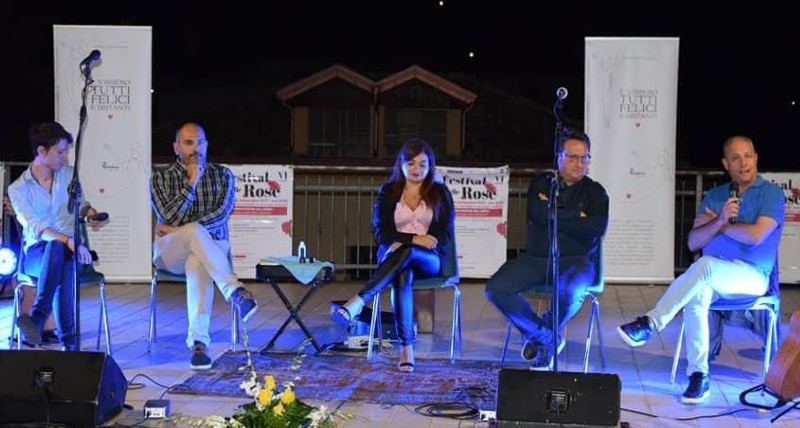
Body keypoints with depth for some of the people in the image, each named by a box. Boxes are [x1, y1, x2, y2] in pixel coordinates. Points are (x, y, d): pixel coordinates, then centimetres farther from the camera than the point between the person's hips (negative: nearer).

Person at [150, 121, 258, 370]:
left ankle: (199, 341, -45)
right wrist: (192, 182, -15)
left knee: (197, 263, -39)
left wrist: (180, 229, -14)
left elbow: (221, 214, -8)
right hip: (170, 252, 0)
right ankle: (236, 291, -49)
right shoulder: (160, 179, 6)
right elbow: (170, 218, -10)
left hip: (212, 247, 1)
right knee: (196, 231, -37)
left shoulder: (223, 175, 8)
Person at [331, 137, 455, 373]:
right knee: (402, 273, -39)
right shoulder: (388, 192, 10)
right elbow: (382, 232, 2)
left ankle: (358, 302, -51)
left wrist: (404, 244, -13)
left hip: (429, 259, 0)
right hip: (393, 254, 0)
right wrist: (413, 239, -17)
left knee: (406, 254, -39)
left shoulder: (440, 193, 9)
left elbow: (445, 234, 1)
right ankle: (406, 347, -46)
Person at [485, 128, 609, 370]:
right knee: (496, 288, -21)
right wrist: (576, 217, -4)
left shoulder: (595, 192, 10)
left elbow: (598, 227, -10)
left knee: (571, 292, -37)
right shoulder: (542, 183, 14)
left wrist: (556, 218, -6)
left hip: (575, 260, -2)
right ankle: (548, 337, -5)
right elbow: (537, 213, -6)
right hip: (535, 257, 3)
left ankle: (540, 337, -5)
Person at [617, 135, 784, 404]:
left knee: (706, 266, -36)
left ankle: (650, 323, -33)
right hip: (713, 276, 4)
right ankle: (699, 376, -28)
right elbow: (693, 242, 4)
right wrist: (720, 220, -14)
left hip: (751, 275, -4)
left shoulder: (770, 193, 0)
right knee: (698, 295, -32)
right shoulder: (714, 196, 14)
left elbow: (755, 235, -16)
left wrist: (721, 224, -1)